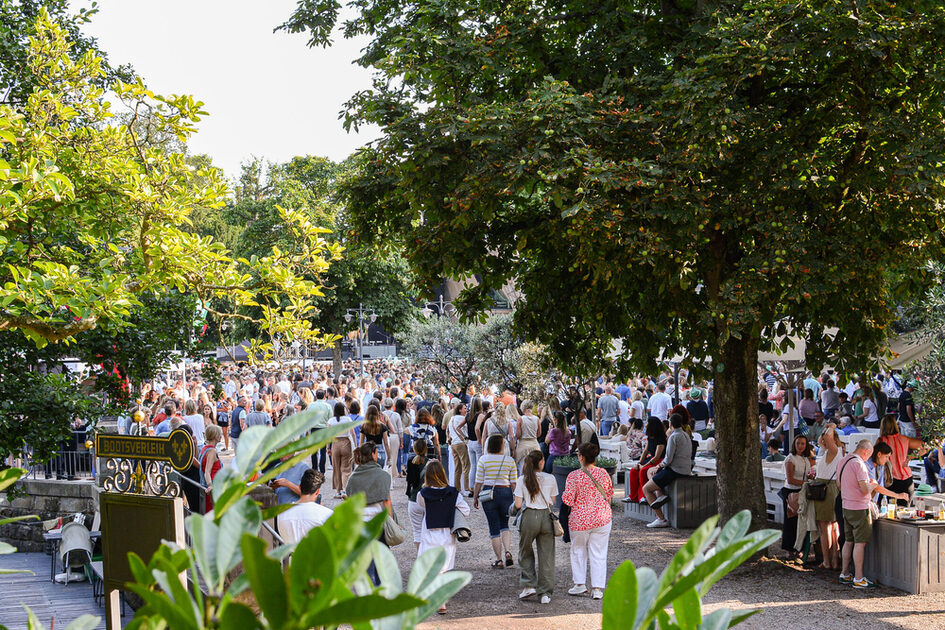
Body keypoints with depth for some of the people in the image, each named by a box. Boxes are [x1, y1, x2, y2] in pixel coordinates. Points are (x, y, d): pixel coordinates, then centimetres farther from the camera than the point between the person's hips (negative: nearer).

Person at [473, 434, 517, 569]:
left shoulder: (483, 460, -4)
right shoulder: (510, 461, 0)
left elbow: (479, 482, -3)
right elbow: (513, 483, 2)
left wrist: (475, 497, 7)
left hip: (488, 493, -1)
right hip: (505, 492, 1)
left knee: (494, 527, 6)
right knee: (504, 524, 18)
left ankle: (498, 559, 6)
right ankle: (508, 551, -5)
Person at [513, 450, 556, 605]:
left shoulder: (522, 480, -3)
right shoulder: (550, 479, 1)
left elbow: (518, 505, -5)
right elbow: (552, 502, 6)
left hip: (529, 517, -1)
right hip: (546, 517, 1)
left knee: (525, 552, 19)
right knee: (546, 555, 6)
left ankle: (529, 585, 9)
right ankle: (545, 593, 5)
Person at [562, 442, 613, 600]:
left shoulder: (574, 476, -14)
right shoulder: (603, 474, -2)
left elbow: (568, 500, -14)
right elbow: (609, 495, 11)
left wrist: (564, 494, 6)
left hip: (580, 520, -2)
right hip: (602, 518, 2)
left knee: (578, 551, 19)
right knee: (599, 554, 8)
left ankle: (579, 584, 20)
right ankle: (597, 588, 6)